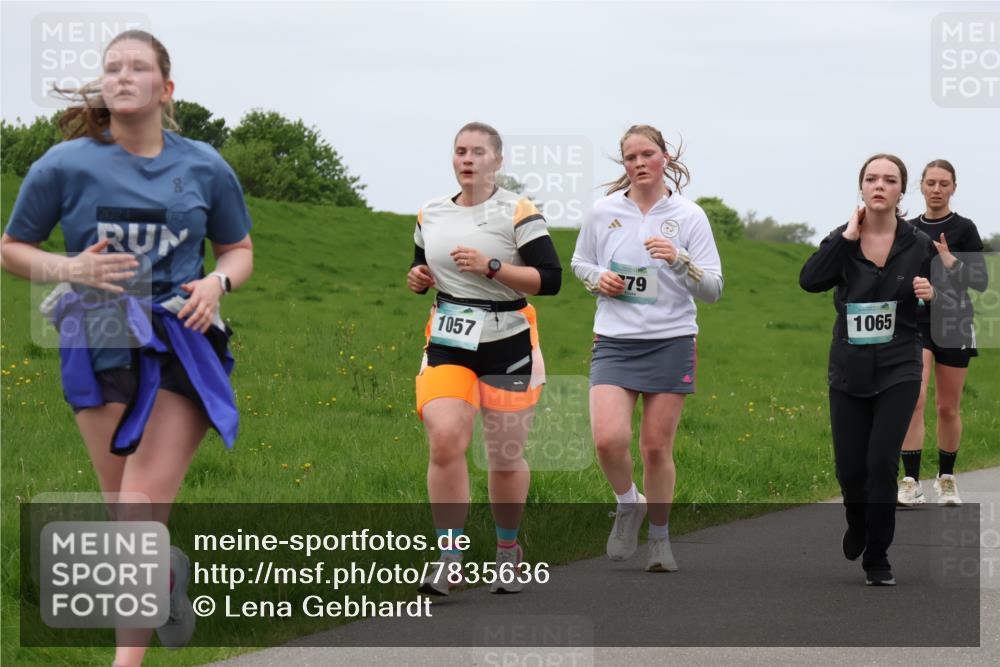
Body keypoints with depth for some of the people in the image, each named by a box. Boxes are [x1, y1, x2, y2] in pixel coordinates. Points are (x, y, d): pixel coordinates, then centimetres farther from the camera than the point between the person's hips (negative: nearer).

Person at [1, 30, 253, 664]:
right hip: (102, 346, 0)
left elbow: (239, 250, 18)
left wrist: (217, 281, -6)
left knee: (145, 510, -9)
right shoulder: (66, 166, -2)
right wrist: (70, 269, -12)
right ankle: (168, 572, 40)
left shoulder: (205, 167, 4)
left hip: (183, 344, 0)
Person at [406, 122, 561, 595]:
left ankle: (508, 549, 29)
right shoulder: (431, 214, 8)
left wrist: (490, 267, -21)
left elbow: (549, 279, -12)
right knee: (444, 441, -18)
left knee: (506, 458, 6)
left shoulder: (518, 213, -7)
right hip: (447, 345, 3)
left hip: (507, 346, -3)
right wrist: (417, 277, 0)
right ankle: (450, 556, -12)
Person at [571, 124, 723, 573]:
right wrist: (597, 278, -2)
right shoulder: (603, 212, 4)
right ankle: (628, 505, 13)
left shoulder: (689, 216, -1)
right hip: (614, 340, 1)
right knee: (608, 439, -17)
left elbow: (713, 290, -2)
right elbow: (580, 262, 20)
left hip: (671, 341, -1)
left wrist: (680, 260, -19)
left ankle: (659, 538, 21)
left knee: (657, 448, 1)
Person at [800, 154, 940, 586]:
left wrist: (931, 295, -15)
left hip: (898, 370, -2)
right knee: (849, 468, 6)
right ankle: (858, 526, 39)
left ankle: (878, 558, 2)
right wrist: (849, 236, -20)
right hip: (849, 371, 2)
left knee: (881, 461, -13)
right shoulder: (843, 241, -1)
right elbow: (809, 280, -19)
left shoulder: (918, 245, -3)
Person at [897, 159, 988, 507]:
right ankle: (911, 482, -15)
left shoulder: (964, 229, -2)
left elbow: (981, 281, -7)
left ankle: (946, 479, 24)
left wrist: (951, 262, -20)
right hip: (916, 324, 1)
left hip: (953, 325, -1)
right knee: (914, 399, -16)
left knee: (948, 407, 7)